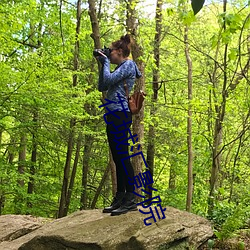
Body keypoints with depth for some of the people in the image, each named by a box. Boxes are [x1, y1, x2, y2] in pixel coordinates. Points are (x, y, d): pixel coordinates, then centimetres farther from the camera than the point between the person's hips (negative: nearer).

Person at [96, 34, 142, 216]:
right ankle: (120, 199, 12)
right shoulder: (120, 67, 24)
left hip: (121, 115, -10)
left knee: (122, 156, -12)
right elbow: (102, 87, 23)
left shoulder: (129, 64, -3)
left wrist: (106, 62, 2)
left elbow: (108, 80, -14)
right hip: (113, 116, 10)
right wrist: (102, 64, 19)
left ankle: (131, 200, -10)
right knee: (117, 158, 8)